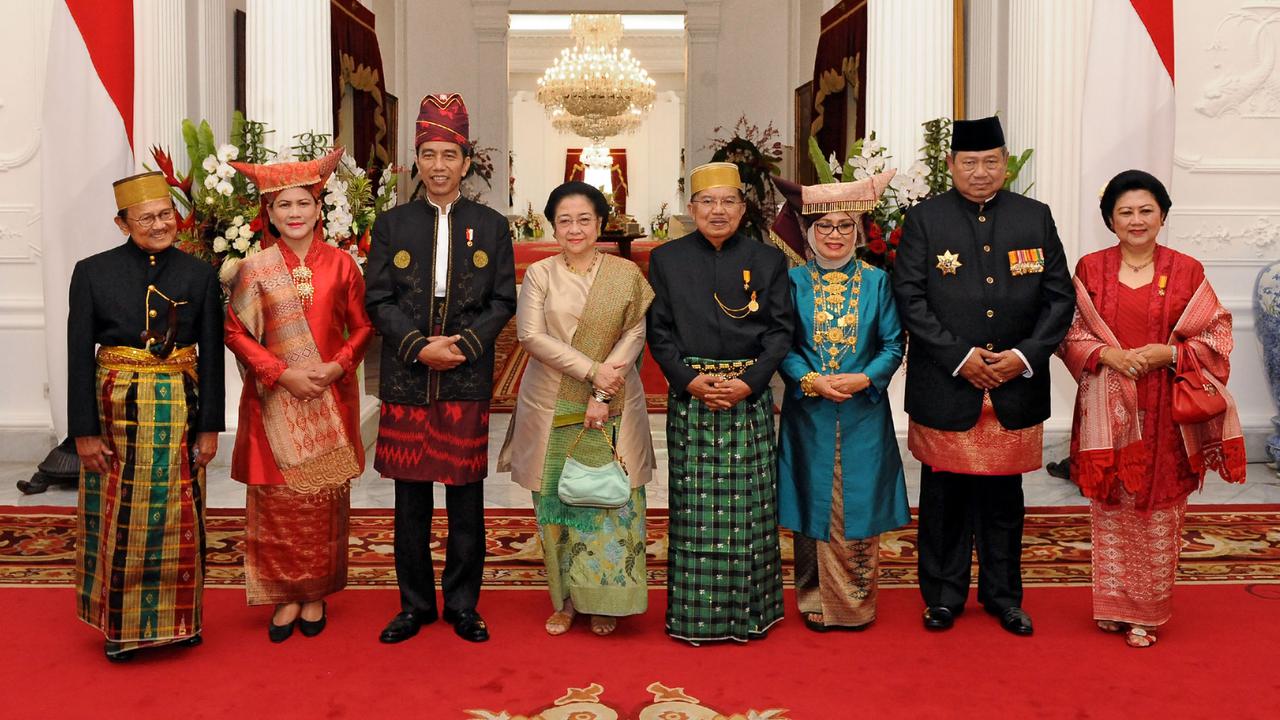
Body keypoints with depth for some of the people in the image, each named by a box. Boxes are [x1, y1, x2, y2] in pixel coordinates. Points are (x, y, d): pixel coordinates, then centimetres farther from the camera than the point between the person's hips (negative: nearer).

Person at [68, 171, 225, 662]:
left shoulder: (199, 275, 3)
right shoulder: (93, 273, -1)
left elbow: (211, 356, 3)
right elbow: (79, 357, -2)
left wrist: (210, 426, -1)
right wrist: (84, 431, -6)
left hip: (180, 413, 1)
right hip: (116, 412, -1)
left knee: (178, 521, 7)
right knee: (118, 523, 7)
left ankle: (179, 620, 23)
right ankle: (121, 627, 22)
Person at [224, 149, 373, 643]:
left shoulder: (340, 264, 3)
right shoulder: (254, 268, 1)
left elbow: (362, 326, 5)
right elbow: (235, 330, -1)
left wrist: (338, 366, -11)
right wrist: (282, 374, -12)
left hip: (330, 399, 1)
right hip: (274, 402, 0)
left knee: (324, 499, 6)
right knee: (277, 500, 3)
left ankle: (316, 593, 20)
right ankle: (285, 595, 16)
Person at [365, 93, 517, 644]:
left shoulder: (491, 226, 7)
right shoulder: (392, 225, 7)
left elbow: (502, 300, 2)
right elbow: (378, 299, 2)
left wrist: (463, 345, -12)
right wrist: (418, 346, -12)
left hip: (467, 382, 0)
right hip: (405, 383, 1)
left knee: (466, 497, 6)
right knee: (410, 498, 8)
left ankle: (463, 604, 19)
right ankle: (415, 603, 21)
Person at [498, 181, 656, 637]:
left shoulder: (627, 275, 2)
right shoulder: (539, 274, 2)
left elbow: (634, 336, -3)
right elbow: (531, 335, -8)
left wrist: (603, 394, -13)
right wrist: (592, 370, -15)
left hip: (611, 409, 0)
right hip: (552, 408, 0)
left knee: (610, 499, 1)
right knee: (556, 501, 4)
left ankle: (603, 600, 16)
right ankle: (565, 599, 18)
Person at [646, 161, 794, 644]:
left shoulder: (768, 260, 6)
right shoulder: (666, 260, 6)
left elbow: (781, 330, 2)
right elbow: (659, 331, 3)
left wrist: (748, 382, -11)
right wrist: (690, 380, -11)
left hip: (750, 397, 0)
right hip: (690, 394, 0)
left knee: (749, 506, 4)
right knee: (694, 508, 2)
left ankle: (749, 610, 17)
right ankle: (694, 615, 13)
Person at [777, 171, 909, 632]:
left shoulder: (877, 282, 4)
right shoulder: (794, 281, 3)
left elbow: (893, 346, 2)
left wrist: (864, 378, -14)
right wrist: (810, 380, -16)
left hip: (863, 415, 0)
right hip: (808, 415, 0)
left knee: (858, 507, 4)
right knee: (812, 507, 5)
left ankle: (856, 604, 18)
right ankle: (816, 603, 18)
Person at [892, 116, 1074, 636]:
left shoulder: (1035, 218, 6)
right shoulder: (924, 220, -1)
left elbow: (1060, 297, 4)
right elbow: (910, 299, -7)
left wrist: (1025, 355, -9)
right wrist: (960, 356, -14)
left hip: (1016, 388, 2)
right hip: (945, 389, -2)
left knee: (1004, 496, 13)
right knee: (945, 496, 8)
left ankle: (1003, 595, 28)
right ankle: (944, 594, 23)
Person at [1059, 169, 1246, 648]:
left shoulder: (1186, 272, 1)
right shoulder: (1090, 269, 3)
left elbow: (1217, 337, 2)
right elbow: (1072, 334, 3)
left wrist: (1170, 353, -14)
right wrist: (1107, 355, -14)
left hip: (1164, 411, 0)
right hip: (1108, 410, 1)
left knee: (1158, 509, 4)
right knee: (1111, 507, 7)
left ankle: (1147, 611, 18)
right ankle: (1113, 605, 22)